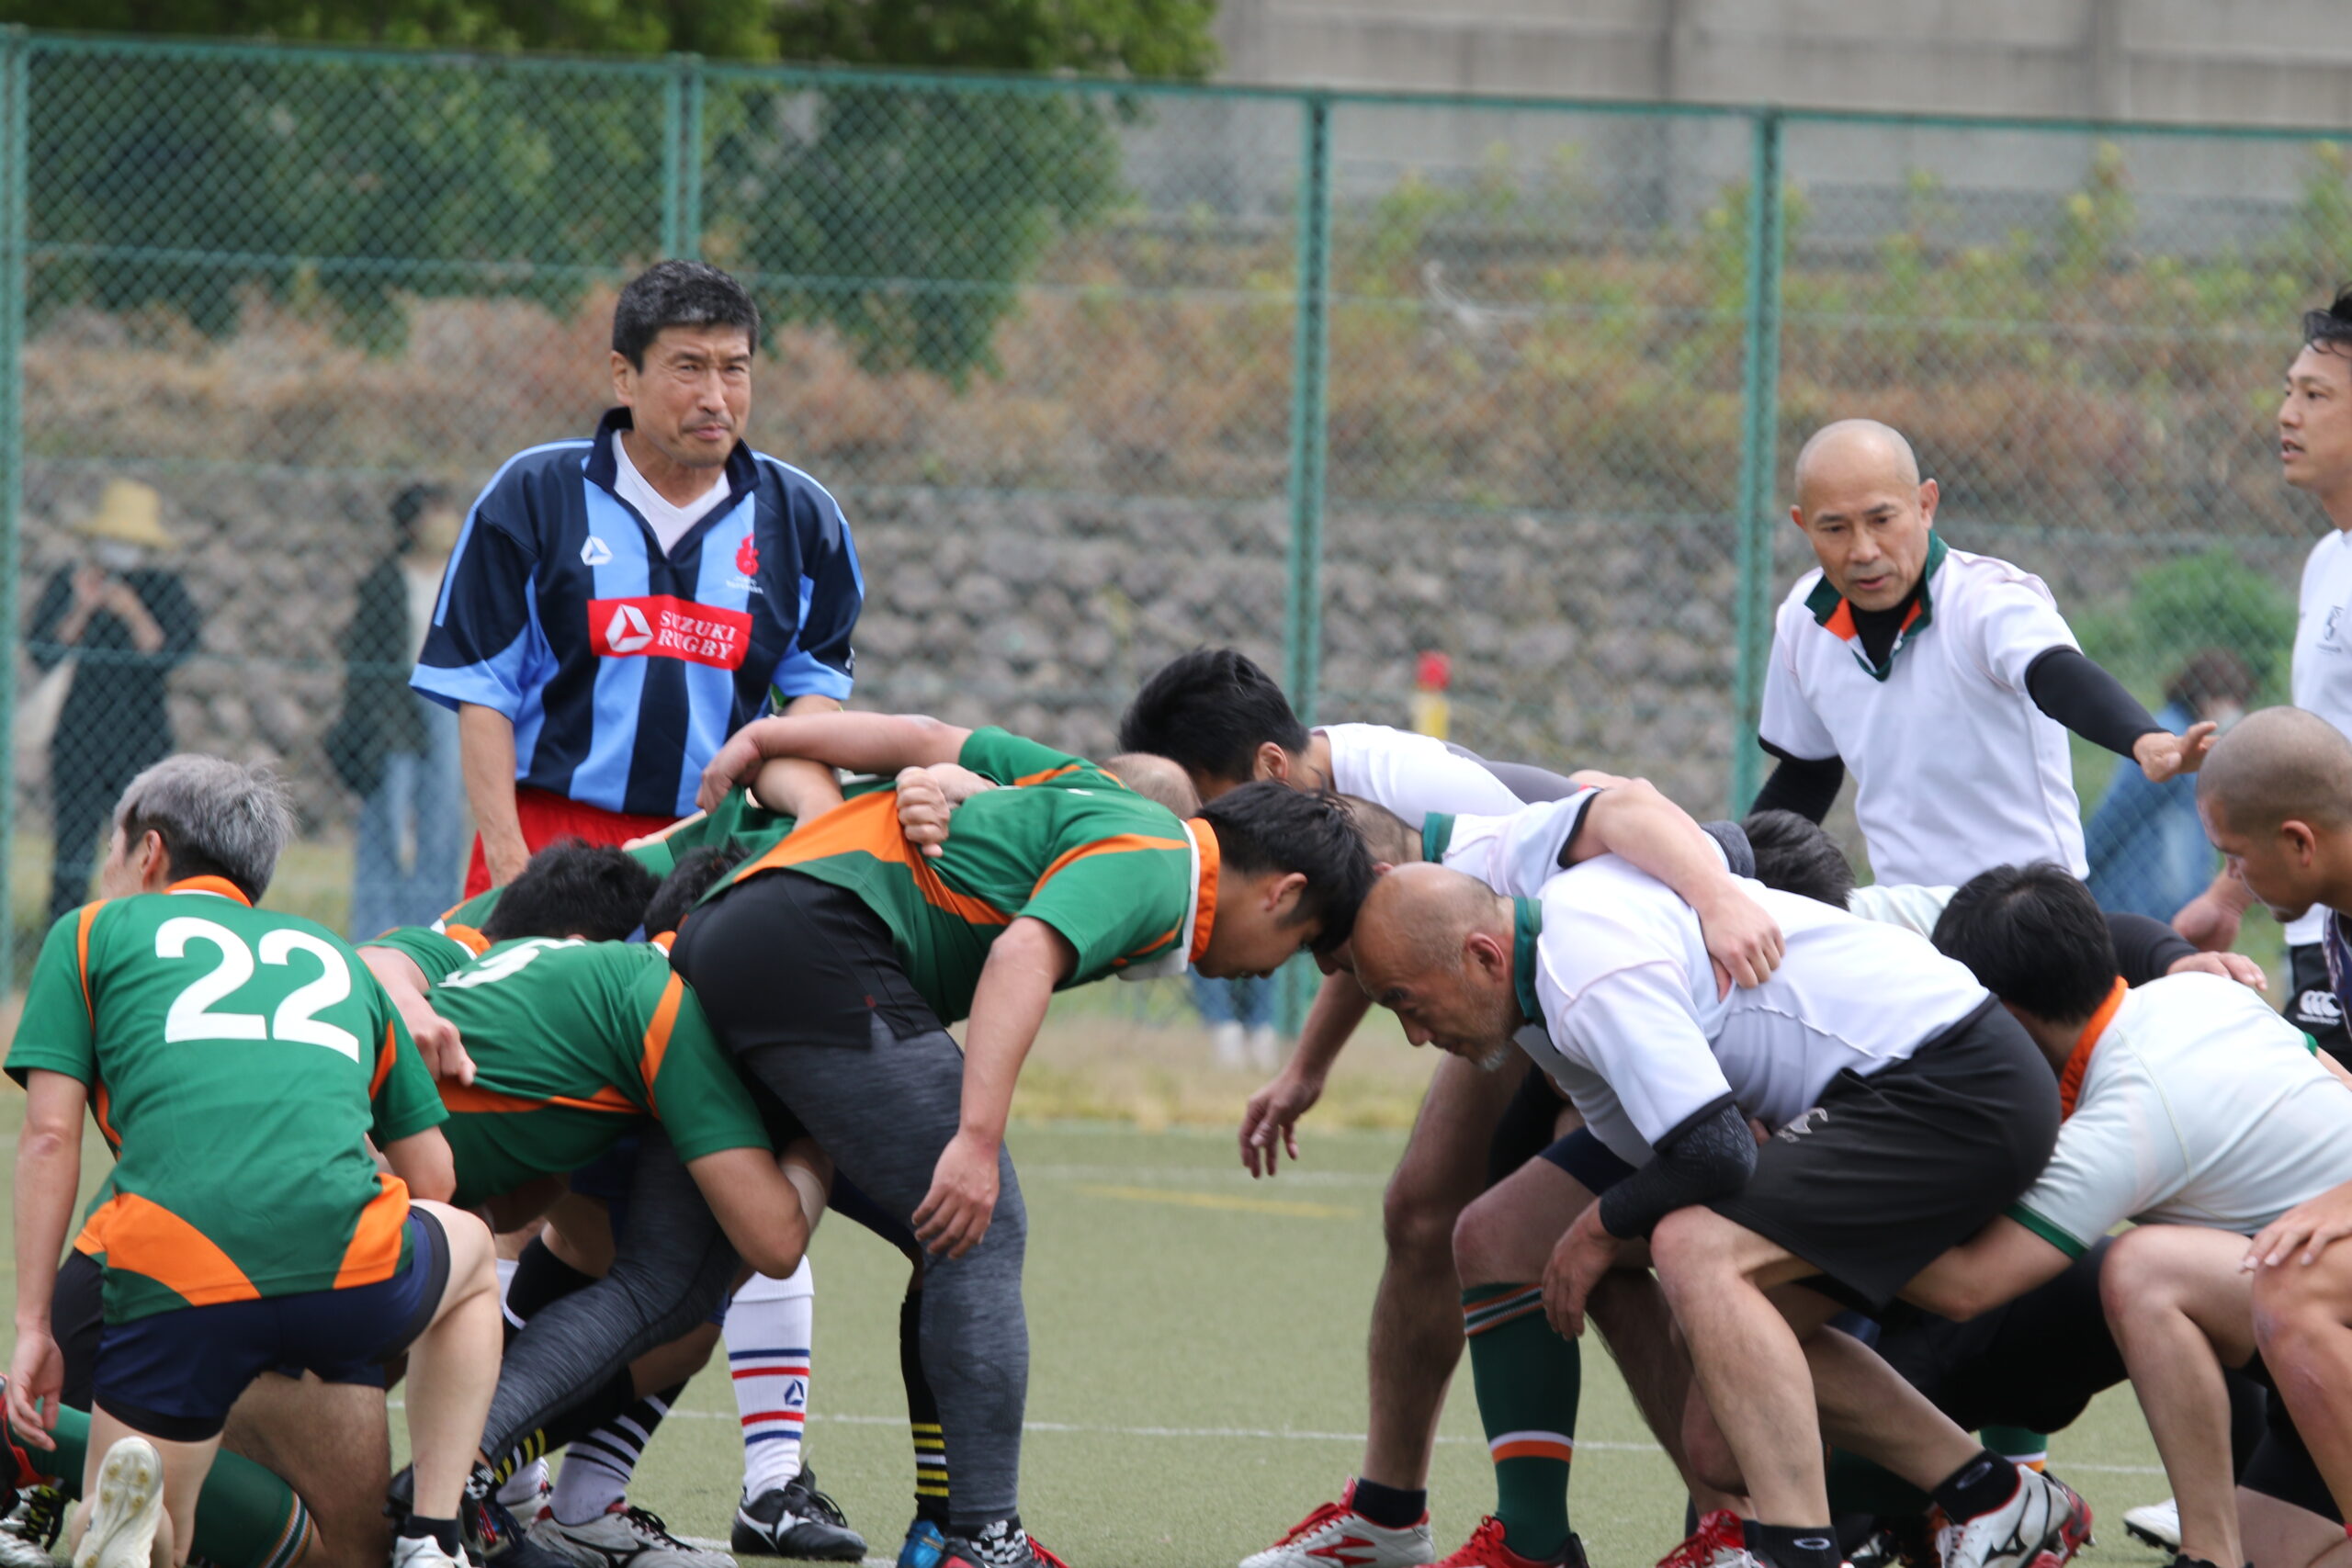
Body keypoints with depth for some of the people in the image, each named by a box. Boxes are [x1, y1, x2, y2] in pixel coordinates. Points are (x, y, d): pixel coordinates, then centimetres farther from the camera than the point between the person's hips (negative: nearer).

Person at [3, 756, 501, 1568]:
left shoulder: (90, 933, 21)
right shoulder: (337, 956, 30)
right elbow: (431, 1171, 29)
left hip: (172, 1283, -2)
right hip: (352, 1269, 2)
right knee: (470, 1250, 37)